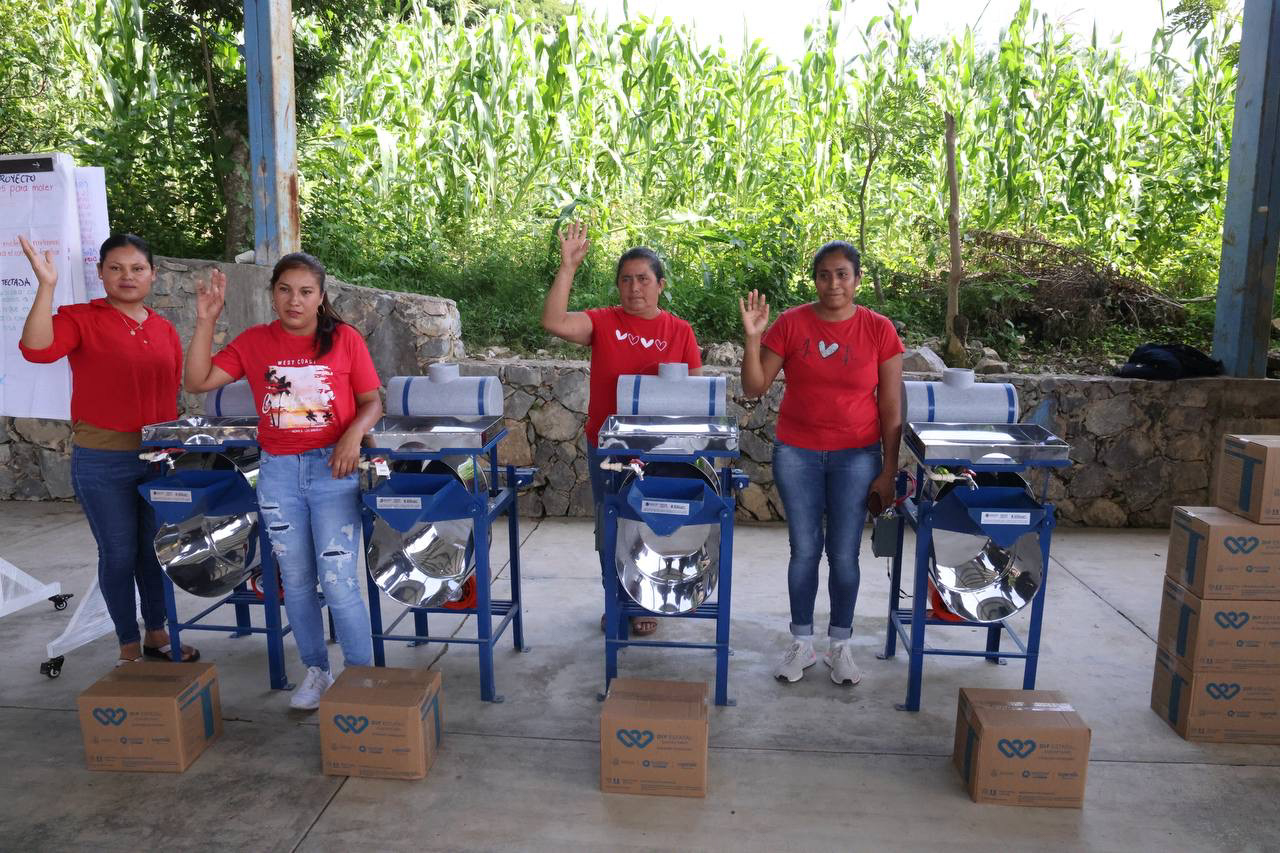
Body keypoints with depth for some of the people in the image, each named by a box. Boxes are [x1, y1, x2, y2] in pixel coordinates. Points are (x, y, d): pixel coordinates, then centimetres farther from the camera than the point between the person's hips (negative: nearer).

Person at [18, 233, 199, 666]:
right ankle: (129, 646, 19)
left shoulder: (164, 330, 9)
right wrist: (46, 286, -27)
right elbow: (37, 348, -25)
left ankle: (157, 634, 30)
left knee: (155, 549, 13)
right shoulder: (81, 320, -5)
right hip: (103, 461, -4)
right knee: (119, 554, 5)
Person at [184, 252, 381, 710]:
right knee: (296, 579, 13)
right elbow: (198, 381, -3)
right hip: (278, 472, 3)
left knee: (339, 580, -5)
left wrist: (353, 435, -19)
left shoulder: (345, 339, -4)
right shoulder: (254, 341, 3)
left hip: (333, 470, -3)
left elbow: (372, 402, 0)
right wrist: (206, 320, -9)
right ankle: (315, 670, 29)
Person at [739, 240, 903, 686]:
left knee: (844, 554, 6)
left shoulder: (879, 329, -5)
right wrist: (752, 337, -19)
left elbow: (891, 408, -2)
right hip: (797, 453, 1)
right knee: (804, 549, 8)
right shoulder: (791, 324, -5)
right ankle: (801, 643, 24)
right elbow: (753, 388, -5)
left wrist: (888, 471, -4)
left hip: (857, 456, 0)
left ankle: (840, 645, 25)